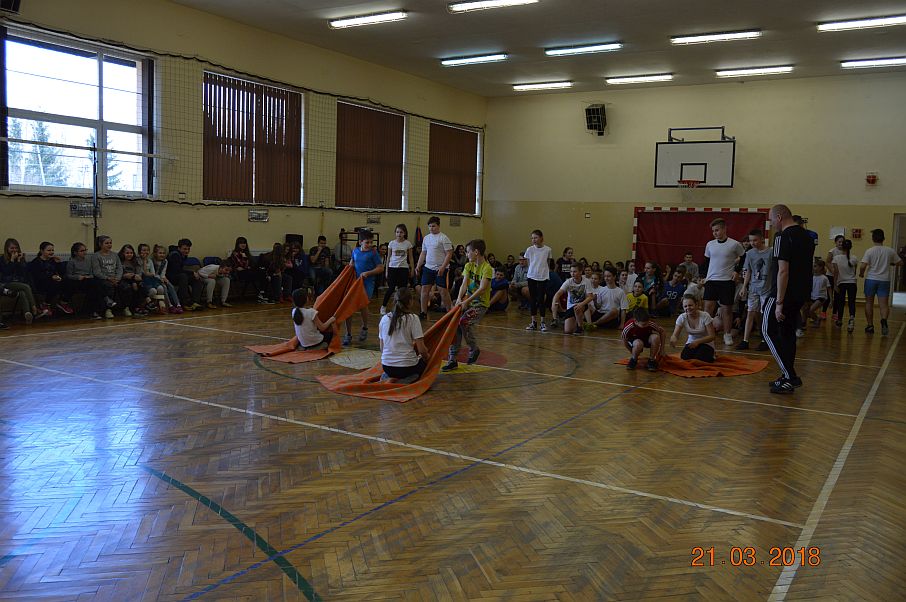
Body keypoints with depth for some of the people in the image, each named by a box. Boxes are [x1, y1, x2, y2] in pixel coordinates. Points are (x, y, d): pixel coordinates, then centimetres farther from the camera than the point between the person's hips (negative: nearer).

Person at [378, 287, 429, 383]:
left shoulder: (384, 318, 3)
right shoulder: (413, 318, -10)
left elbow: (382, 348, 9)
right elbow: (421, 350, -11)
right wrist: (427, 356, 10)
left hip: (386, 365, 5)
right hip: (407, 366, -5)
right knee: (423, 361, 29)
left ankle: (387, 377, 8)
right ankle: (408, 379, 0)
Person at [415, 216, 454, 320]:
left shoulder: (443, 238, -8)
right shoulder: (426, 238, 12)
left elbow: (449, 254, -11)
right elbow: (423, 253, 19)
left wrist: (443, 267, -20)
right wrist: (418, 266, 8)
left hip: (441, 269, -6)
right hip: (428, 268, 6)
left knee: (443, 290, -4)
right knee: (424, 289, 3)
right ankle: (423, 312, 11)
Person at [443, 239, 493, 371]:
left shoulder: (487, 268, -15)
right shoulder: (468, 266, 6)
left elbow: (482, 289, -24)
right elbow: (464, 284, -3)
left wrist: (466, 301, -31)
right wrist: (459, 298, -21)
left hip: (481, 303, -6)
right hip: (467, 301, 6)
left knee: (464, 322, -25)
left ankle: (474, 349, 1)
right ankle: (452, 360, -4)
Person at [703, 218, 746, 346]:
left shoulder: (734, 244, -6)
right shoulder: (710, 244, 5)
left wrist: (737, 271, -1)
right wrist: (705, 276, 10)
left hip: (727, 281, -3)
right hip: (711, 280, 3)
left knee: (727, 309, 3)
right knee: (708, 307, -4)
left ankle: (727, 335, 14)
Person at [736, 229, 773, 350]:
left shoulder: (771, 252, -7)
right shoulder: (750, 253, 5)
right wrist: (744, 287, 7)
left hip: (767, 289, -3)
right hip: (753, 288, 3)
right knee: (750, 313, 2)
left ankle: (765, 341, 15)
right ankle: (745, 341, 2)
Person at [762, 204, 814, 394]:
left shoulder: (784, 237, -15)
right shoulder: (806, 236, 14)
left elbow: (783, 271, -21)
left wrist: (779, 302, -21)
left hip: (785, 293, -9)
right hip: (801, 293, 9)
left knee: (768, 330, -2)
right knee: (787, 332, 16)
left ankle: (790, 376, -6)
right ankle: (789, 377, 20)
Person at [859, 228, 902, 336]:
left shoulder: (869, 251, -8)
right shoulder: (890, 251, 1)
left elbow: (862, 266, -17)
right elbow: (900, 263, 10)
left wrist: (861, 274, 3)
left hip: (871, 279, -1)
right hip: (884, 280, 1)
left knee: (869, 303, 12)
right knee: (884, 304, -1)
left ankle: (870, 326, 15)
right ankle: (884, 320, -29)